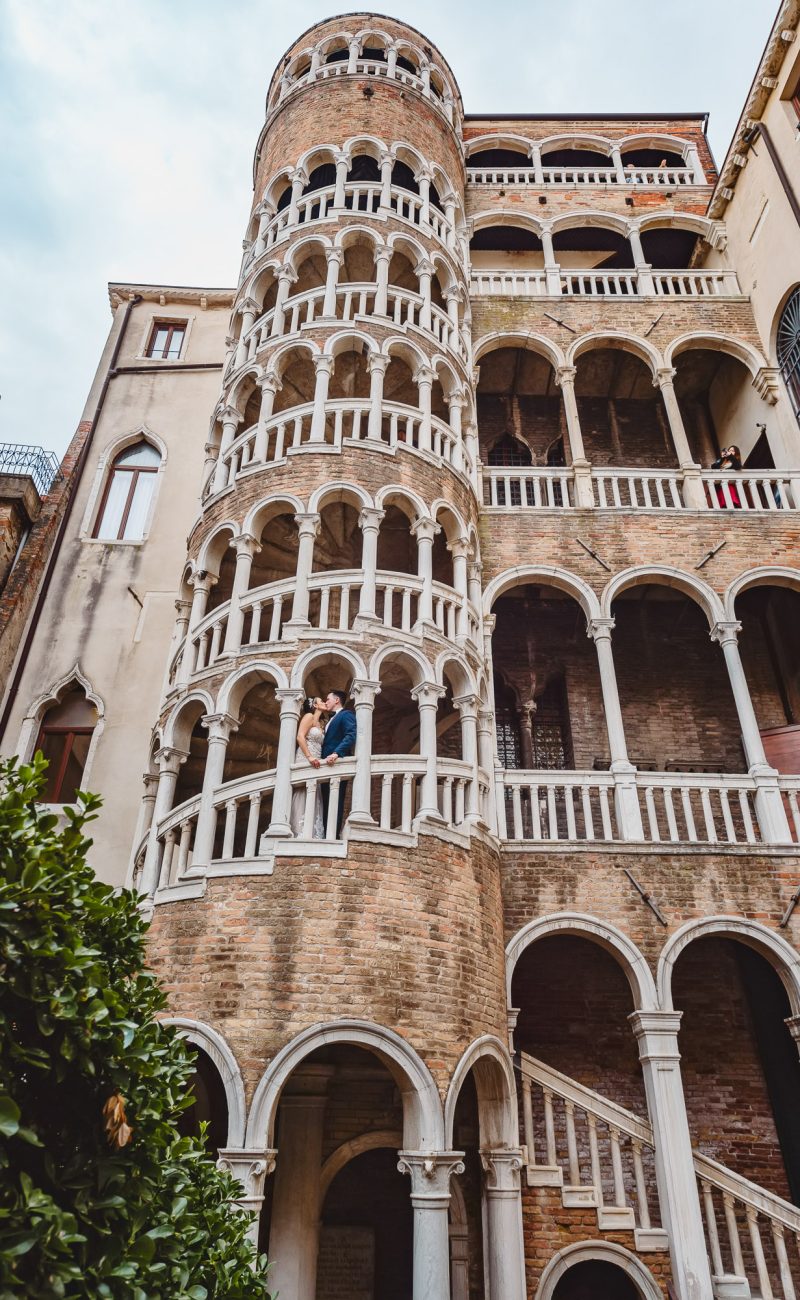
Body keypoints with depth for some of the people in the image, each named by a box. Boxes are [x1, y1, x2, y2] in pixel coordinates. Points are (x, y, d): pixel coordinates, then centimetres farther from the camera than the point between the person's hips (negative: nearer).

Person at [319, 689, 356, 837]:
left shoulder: (346, 714, 1)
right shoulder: (332, 720, 29)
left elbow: (351, 736, -16)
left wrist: (336, 753, -28)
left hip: (337, 764, -9)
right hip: (328, 765, 9)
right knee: (327, 803, 2)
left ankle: (334, 836, -16)